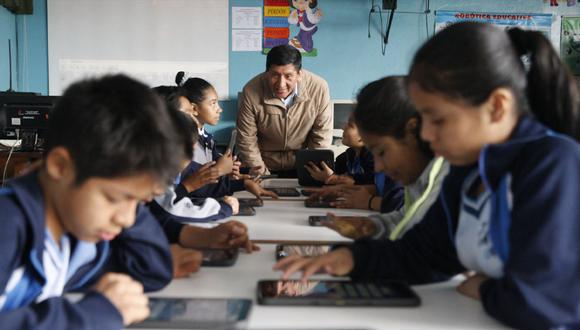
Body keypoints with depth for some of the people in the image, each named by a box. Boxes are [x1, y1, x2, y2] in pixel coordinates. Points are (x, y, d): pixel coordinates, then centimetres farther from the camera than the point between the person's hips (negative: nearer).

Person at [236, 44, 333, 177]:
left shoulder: (319, 88, -20)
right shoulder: (251, 92, -21)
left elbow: (322, 137, -10)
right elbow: (247, 141, -12)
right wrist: (262, 177, -12)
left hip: (302, 165, 1)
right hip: (265, 164, 0)